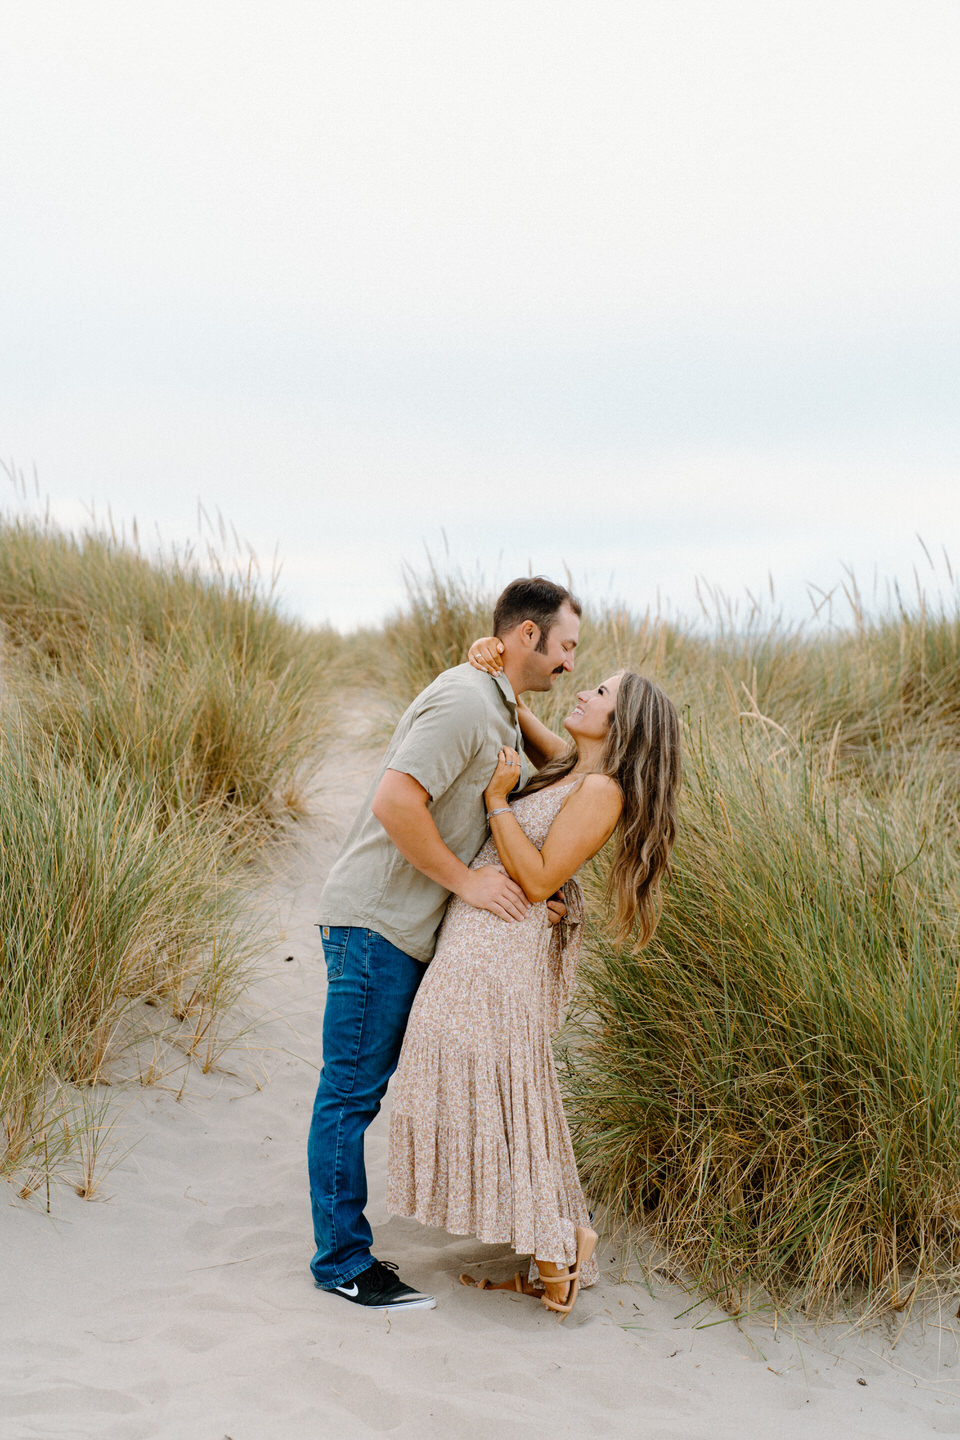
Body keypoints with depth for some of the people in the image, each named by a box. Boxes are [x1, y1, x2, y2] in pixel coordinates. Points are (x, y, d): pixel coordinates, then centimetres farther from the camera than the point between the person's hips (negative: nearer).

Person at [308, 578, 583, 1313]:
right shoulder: (464, 701, -18)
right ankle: (343, 1260, 6)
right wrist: (465, 879, -19)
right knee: (353, 1091, -2)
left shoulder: (501, 712, 16)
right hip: (375, 921, -10)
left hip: (415, 928, 10)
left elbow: (501, 815, 23)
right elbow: (395, 804, -26)